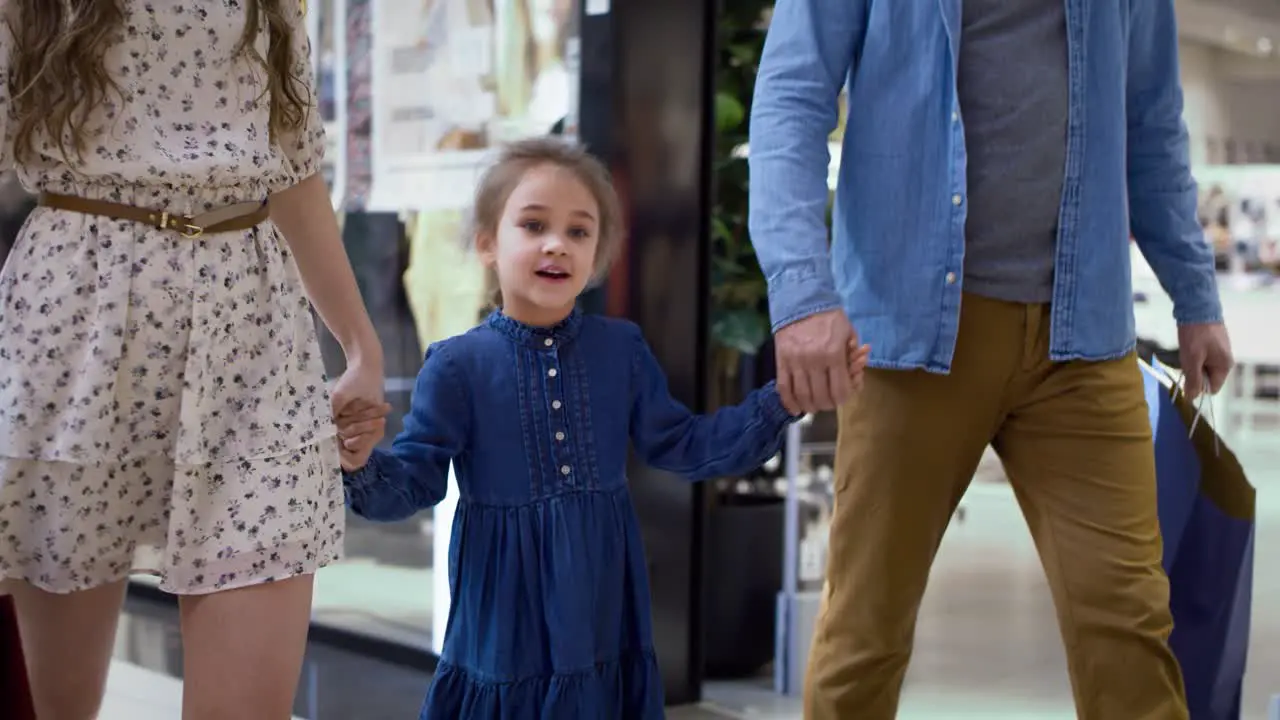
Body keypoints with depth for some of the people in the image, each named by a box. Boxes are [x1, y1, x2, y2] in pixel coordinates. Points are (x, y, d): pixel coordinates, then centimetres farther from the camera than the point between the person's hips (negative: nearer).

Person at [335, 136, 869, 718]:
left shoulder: (622, 349, 2)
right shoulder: (458, 365, -10)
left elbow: (681, 446, 8)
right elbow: (414, 481, -8)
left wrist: (783, 400, 1)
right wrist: (359, 464, -31)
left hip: (601, 605, 3)